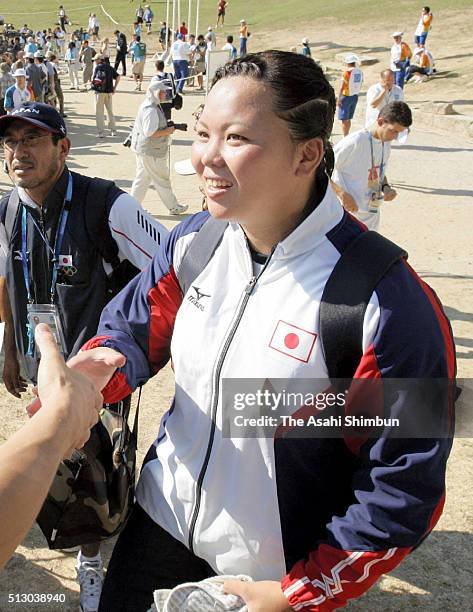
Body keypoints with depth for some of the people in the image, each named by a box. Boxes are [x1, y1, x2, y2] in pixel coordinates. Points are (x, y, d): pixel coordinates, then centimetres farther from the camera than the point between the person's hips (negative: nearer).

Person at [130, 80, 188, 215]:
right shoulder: (150, 110, -22)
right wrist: (166, 132, -16)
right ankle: (173, 207, 13)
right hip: (151, 152, -10)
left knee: (142, 178, 15)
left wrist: (167, 128, 11)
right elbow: (149, 133, -26)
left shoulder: (154, 106, 11)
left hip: (144, 151, 10)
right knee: (162, 180, 2)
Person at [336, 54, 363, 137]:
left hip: (346, 97, -7)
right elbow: (360, 86, 11)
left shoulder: (347, 72, -16)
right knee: (348, 119, 18)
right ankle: (347, 136, 28)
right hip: (355, 97, 7)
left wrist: (338, 99, -14)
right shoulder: (360, 72, 2)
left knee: (344, 119, -1)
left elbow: (341, 87, -19)